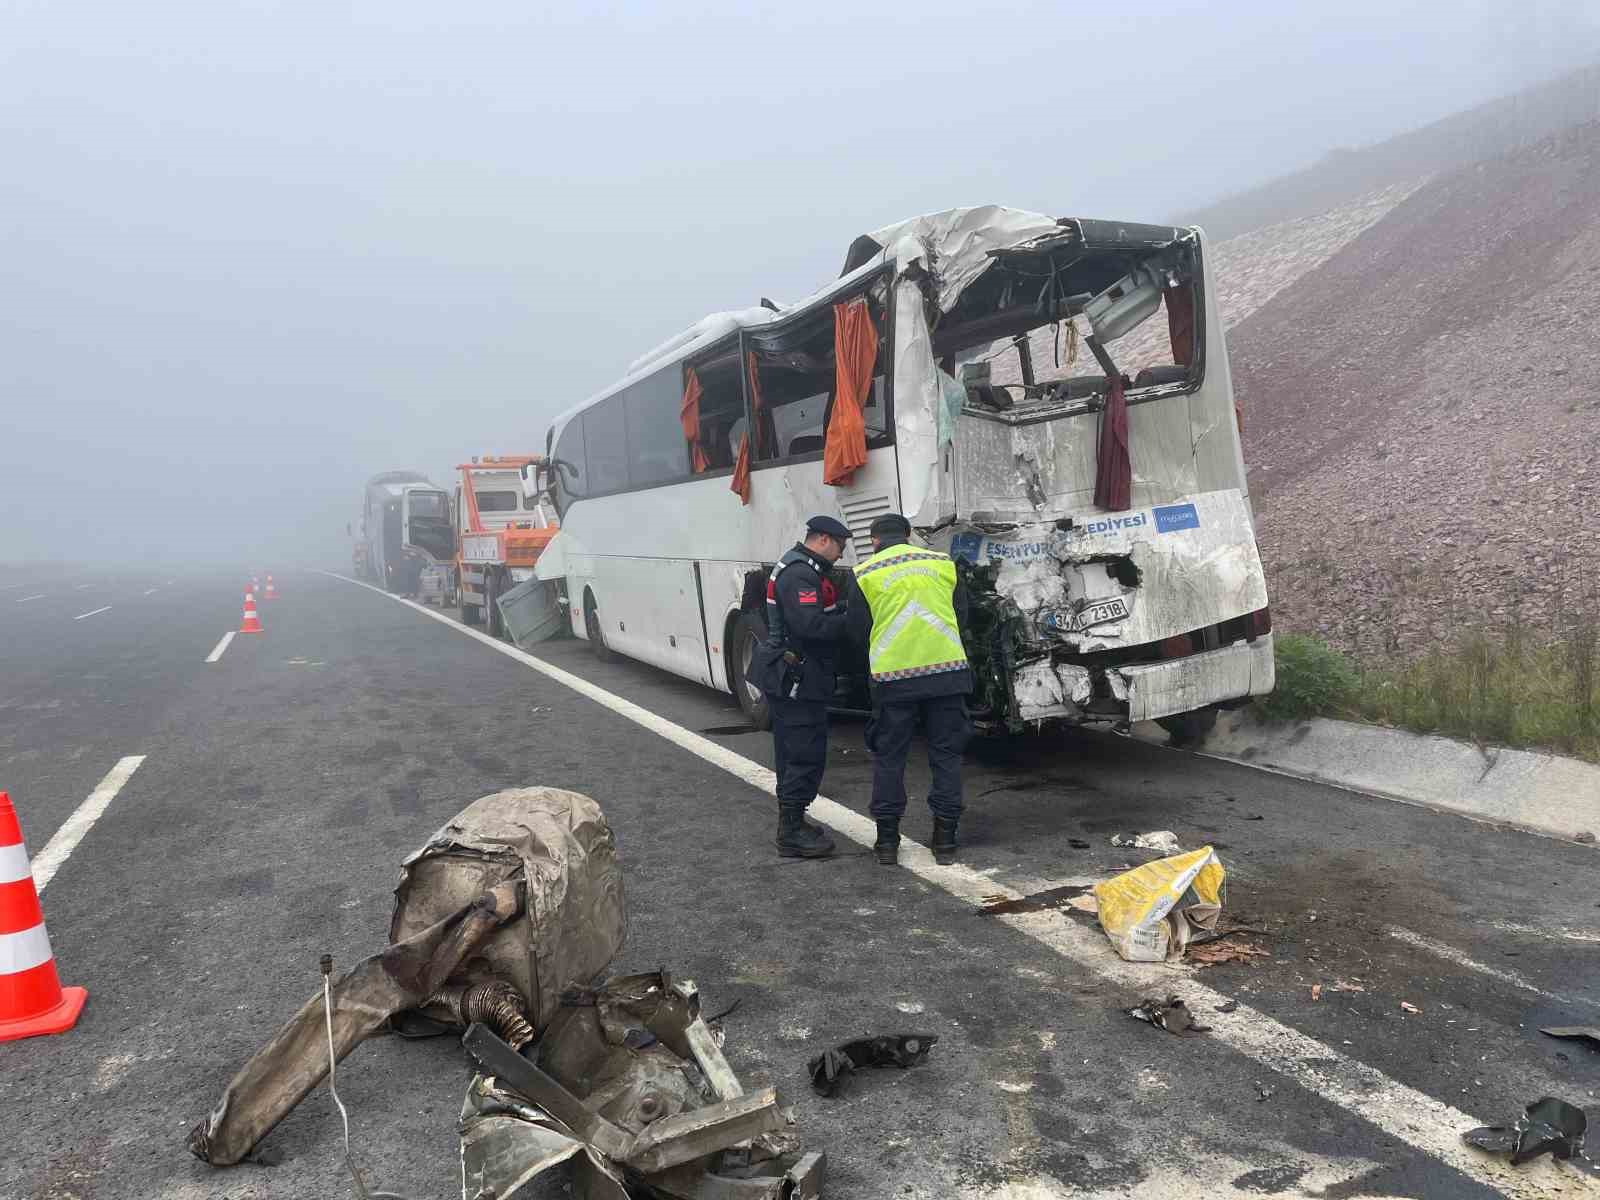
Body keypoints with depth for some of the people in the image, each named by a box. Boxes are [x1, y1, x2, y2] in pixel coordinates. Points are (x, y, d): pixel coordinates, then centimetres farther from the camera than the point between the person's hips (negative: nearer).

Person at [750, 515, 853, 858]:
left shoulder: (800, 569, 17)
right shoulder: (801, 574, -19)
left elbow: (824, 611, 16)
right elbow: (810, 624, -29)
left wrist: (845, 610, 1)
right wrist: (850, 622, -19)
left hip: (789, 678, 11)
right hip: (796, 678, -11)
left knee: (793, 751, 19)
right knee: (806, 755, -6)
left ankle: (791, 821, 31)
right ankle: (792, 833, -1)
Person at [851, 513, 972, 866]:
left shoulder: (864, 574, 0)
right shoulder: (942, 563, 7)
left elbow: (858, 631, 4)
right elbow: (961, 615, 14)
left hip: (893, 677, -2)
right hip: (948, 669, 2)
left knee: (888, 757, 11)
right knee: (946, 754, 12)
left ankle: (887, 839, 16)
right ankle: (945, 838, 15)